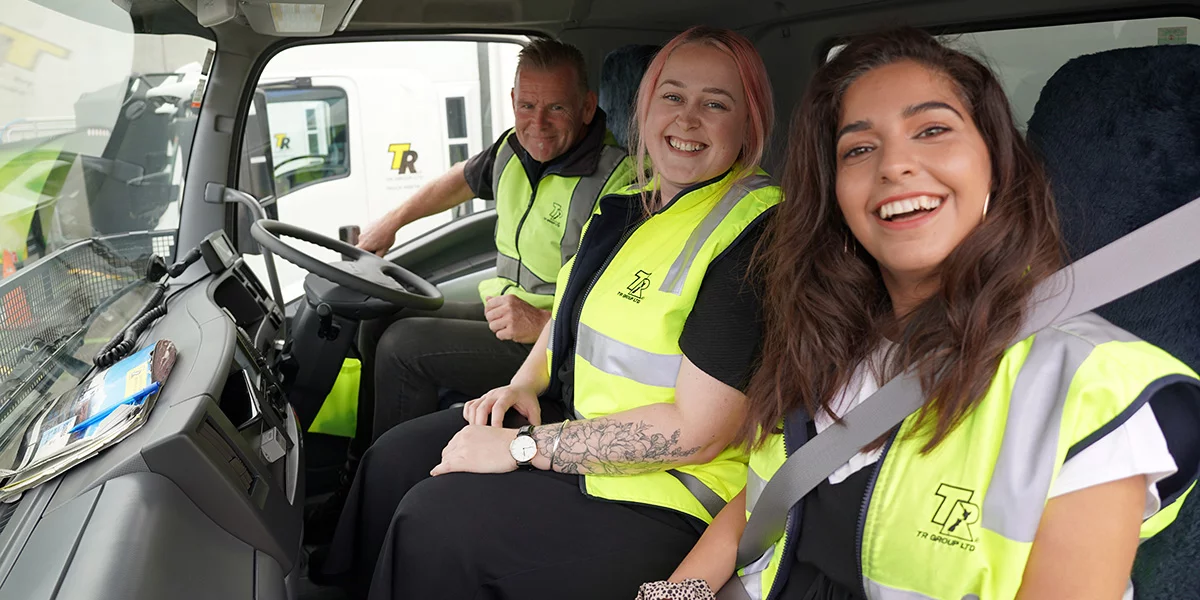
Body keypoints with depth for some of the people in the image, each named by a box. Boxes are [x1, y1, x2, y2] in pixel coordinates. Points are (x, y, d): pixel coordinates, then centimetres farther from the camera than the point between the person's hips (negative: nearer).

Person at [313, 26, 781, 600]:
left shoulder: (756, 233, -21)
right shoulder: (630, 203, 6)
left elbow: (695, 432, -25)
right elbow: (573, 308, 21)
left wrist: (524, 446, -21)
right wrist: (525, 384, 1)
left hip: (667, 493, -8)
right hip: (575, 417, 8)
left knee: (434, 520, -16)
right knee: (397, 457, 3)